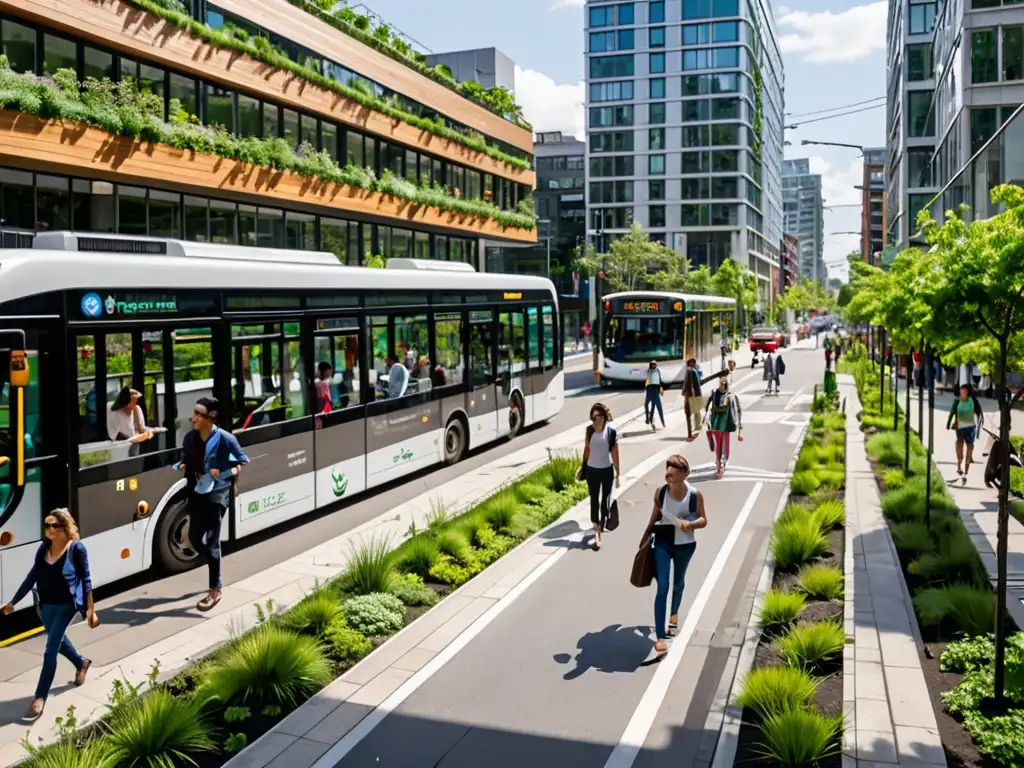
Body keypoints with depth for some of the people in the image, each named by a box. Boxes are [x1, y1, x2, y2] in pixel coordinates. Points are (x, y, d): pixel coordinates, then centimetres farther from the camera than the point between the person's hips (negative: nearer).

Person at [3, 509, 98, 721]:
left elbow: (86, 580, -11)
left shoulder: (76, 548, -15)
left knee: (50, 650, -5)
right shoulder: (43, 548, -1)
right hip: (47, 605, 6)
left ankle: (40, 697, 5)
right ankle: (81, 664, 51)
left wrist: (90, 610, -13)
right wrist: (13, 602, 6)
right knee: (58, 642, 23)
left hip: (66, 605, -6)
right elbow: (32, 577, 6)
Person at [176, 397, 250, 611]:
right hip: (197, 493, 6)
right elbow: (185, 463, 16)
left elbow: (244, 461, -2)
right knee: (194, 538, 11)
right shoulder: (189, 438, 2)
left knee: (211, 541, -6)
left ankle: (215, 590, 3)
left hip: (217, 494, -6)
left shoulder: (226, 439, -12)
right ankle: (215, 566, 39)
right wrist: (180, 466, -7)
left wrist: (228, 472, -18)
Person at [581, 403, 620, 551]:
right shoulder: (589, 430, -4)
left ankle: (603, 523, 38)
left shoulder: (611, 431, -12)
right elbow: (587, 448, 7)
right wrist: (584, 467, 11)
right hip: (592, 470, 2)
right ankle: (597, 533, -1)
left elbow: (615, 452, -7)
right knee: (594, 500, -1)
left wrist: (617, 474, -5)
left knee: (605, 498, 14)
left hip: (607, 470, -1)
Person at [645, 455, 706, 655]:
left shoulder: (695, 495, -17)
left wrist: (690, 524, -27)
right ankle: (659, 636, -6)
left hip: (685, 545, 1)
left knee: (678, 583, 25)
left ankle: (674, 613, 56)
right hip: (663, 543, -1)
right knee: (662, 588, -9)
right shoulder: (660, 492, -12)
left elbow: (704, 521, -7)